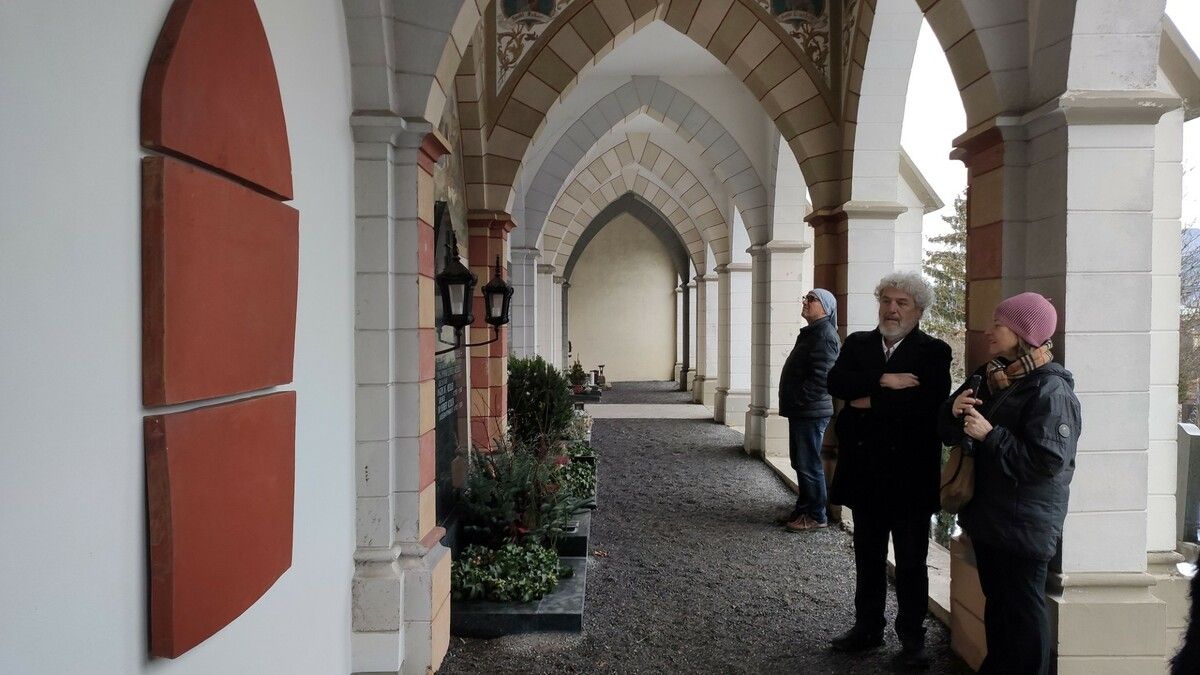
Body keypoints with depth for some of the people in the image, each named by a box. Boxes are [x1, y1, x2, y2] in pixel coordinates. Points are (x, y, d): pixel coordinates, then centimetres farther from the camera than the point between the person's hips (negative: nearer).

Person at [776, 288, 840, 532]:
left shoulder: (824, 334, -16)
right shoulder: (811, 332, 18)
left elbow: (823, 376, -24)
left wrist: (800, 398, -18)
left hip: (811, 412, -10)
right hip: (801, 411, 10)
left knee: (809, 465, -3)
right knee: (800, 463, 16)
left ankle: (816, 516, 6)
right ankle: (803, 509, 26)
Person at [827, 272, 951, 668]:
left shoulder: (933, 352, -5)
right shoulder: (857, 344, 7)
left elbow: (930, 401, -21)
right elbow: (836, 382, -9)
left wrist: (871, 402, -16)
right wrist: (882, 380, -21)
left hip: (909, 474, -4)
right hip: (865, 471, 4)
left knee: (911, 561, 8)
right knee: (868, 557, 16)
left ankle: (912, 636, 22)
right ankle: (867, 627, 29)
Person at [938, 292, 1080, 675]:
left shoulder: (1050, 391, -16)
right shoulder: (989, 378, 8)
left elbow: (1048, 462, -24)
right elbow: (949, 432, 11)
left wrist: (990, 435, -23)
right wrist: (955, 410, -9)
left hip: (1026, 524, -8)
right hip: (989, 514, 8)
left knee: (1024, 608, 2)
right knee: (996, 601, 19)